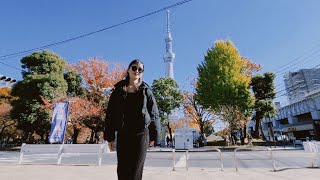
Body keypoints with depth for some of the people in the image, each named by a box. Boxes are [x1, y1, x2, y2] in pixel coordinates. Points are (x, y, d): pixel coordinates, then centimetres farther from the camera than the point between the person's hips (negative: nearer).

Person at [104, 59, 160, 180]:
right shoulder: (119, 90, 6)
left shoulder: (146, 91, 4)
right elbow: (110, 114, 6)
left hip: (141, 134, -1)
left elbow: (154, 113, 4)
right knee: (122, 170, 7)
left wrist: (153, 136, 1)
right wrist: (109, 137, 3)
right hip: (123, 134, 2)